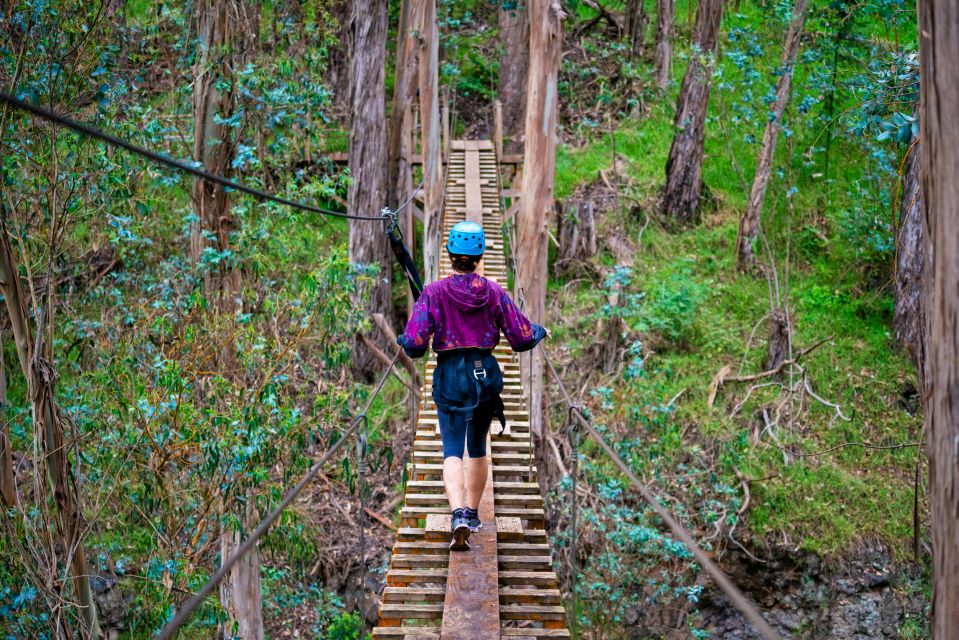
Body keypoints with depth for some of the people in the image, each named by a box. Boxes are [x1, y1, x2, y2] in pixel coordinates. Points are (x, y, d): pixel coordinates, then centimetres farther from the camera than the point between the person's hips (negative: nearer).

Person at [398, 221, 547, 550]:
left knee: (452, 452, -3)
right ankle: (473, 514, 32)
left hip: (449, 375, -2)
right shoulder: (495, 292, -1)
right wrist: (540, 332, 24)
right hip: (486, 373, 3)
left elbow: (415, 345, -10)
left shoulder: (434, 292, -7)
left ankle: (459, 517, -25)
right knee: (478, 447, 20)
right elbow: (522, 338, 2)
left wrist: (403, 341, 13)